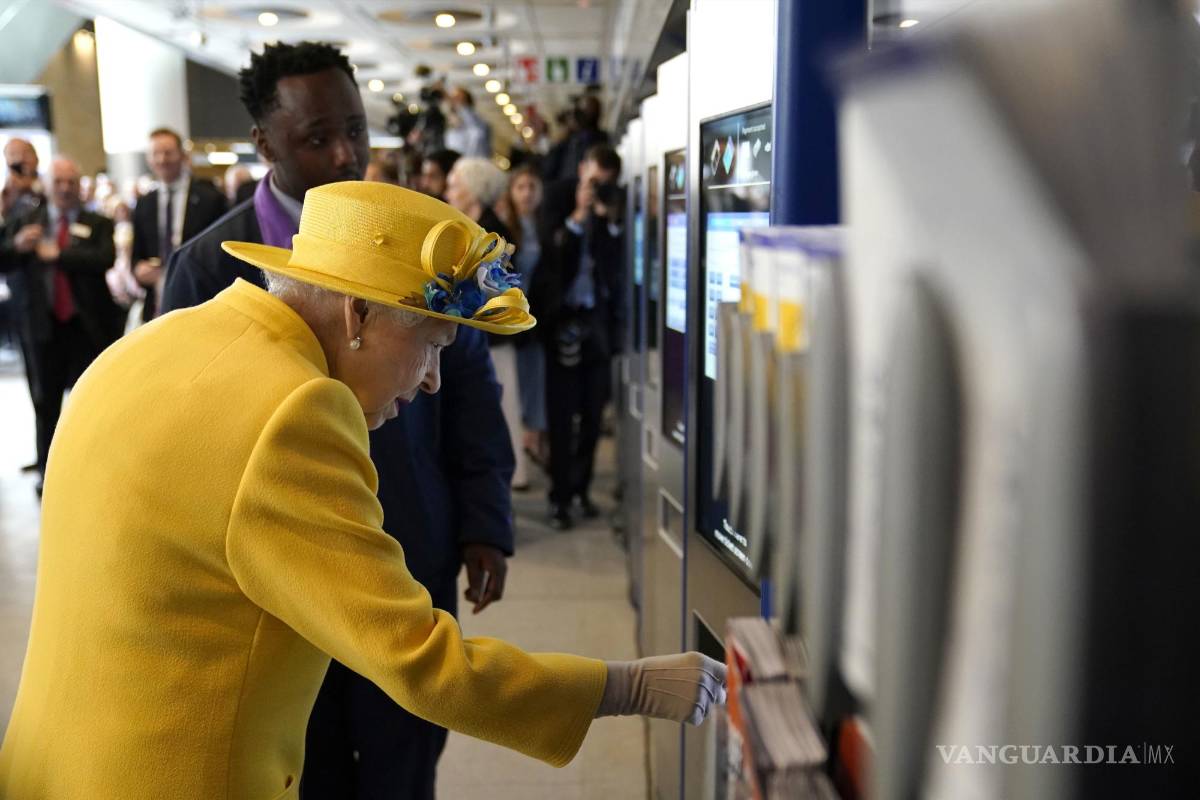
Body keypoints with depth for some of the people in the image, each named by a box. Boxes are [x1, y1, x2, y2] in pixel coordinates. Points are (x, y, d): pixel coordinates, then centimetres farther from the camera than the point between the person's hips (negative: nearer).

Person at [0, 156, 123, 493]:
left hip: (88, 326, -2)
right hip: (45, 326, 2)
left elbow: (106, 259, -17)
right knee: (46, 401, 10)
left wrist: (57, 254, -20)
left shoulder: (98, 224, 1)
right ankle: (47, 473, 20)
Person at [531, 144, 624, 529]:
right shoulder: (558, 198, -1)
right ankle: (560, 496, 5)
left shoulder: (615, 205, 2)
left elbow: (617, 263, -5)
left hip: (600, 318, 2)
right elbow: (551, 253, -12)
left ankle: (580, 487, 20)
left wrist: (610, 221, -15)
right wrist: (579, 215, -17)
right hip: (563, 316, -2)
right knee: (561, 412, -1)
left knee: (593, 411, 7)